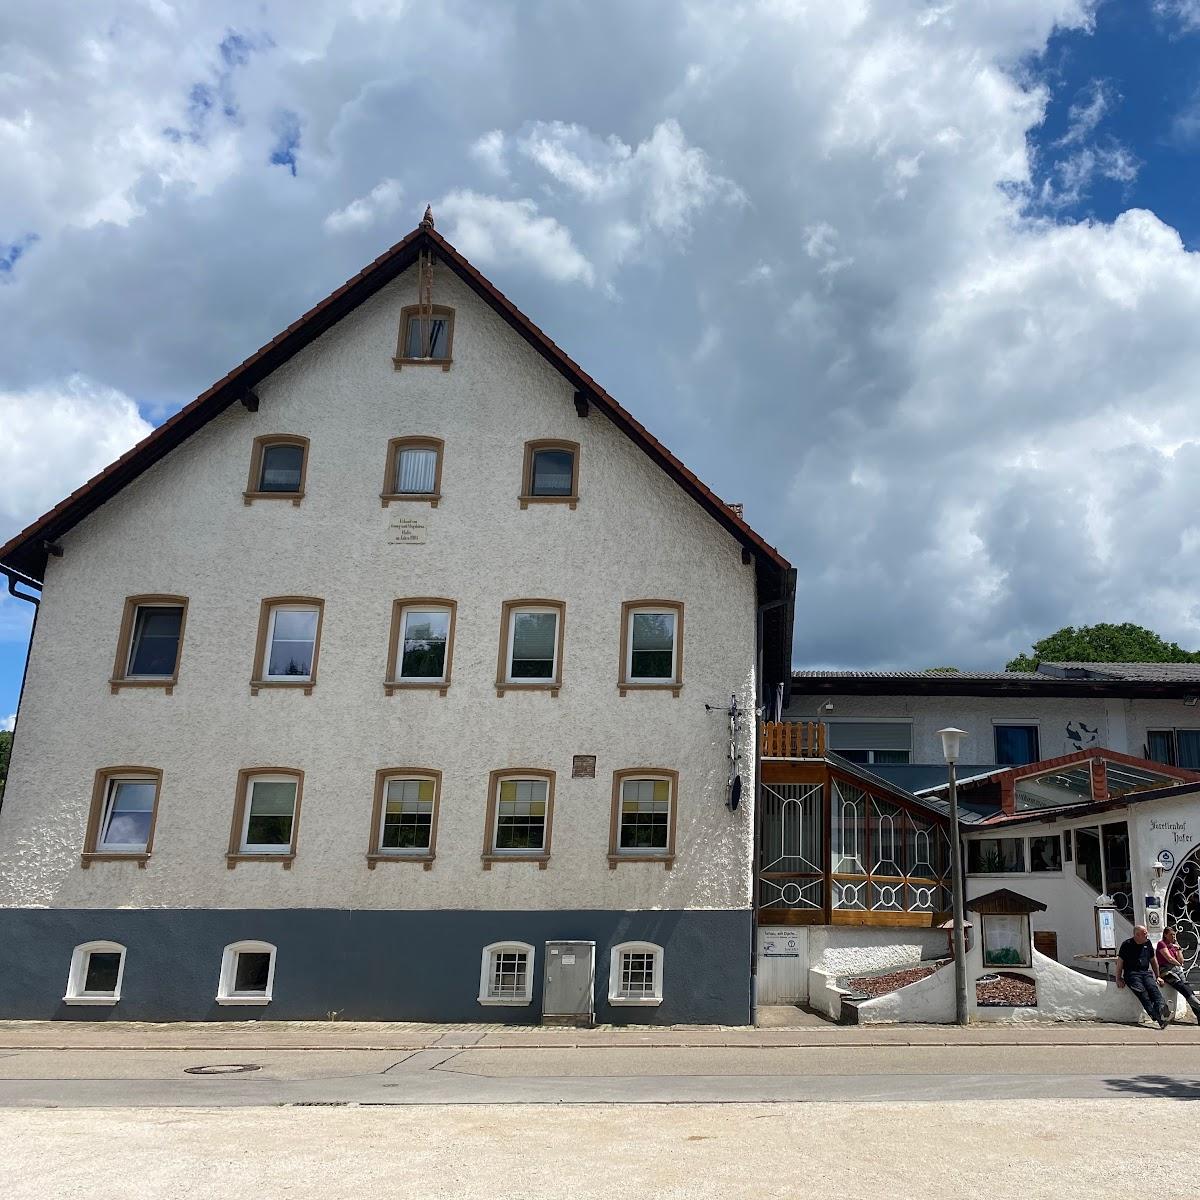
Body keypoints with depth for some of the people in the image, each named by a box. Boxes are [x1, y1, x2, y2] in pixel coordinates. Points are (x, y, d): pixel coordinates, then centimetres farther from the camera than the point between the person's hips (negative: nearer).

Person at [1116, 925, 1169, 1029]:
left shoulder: (1148, 943, 15)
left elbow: (1153, 960, 26)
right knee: (1142, 992, -29)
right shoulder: (1127, 944, -1)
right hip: (1131, 973, -4)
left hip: (1146, 972, 4)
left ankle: (1162, 1010, -51)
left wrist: (1157, 977, 24)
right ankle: (1157, 1017, -45)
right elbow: (1120, 962, 1)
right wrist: (1119, 979, -2)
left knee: (1153, 988, -28)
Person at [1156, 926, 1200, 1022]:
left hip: (1178, 970, 6)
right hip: (1167, 970, -6)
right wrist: (1179, 965, 9)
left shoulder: (1174, 945, 23)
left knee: (1188, 988, -17)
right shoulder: (1161, 944, 2)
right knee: (1185, 989, -23)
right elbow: (1169, 958, -7)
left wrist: (1179, 949, 9)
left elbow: (1181, 961, 17)